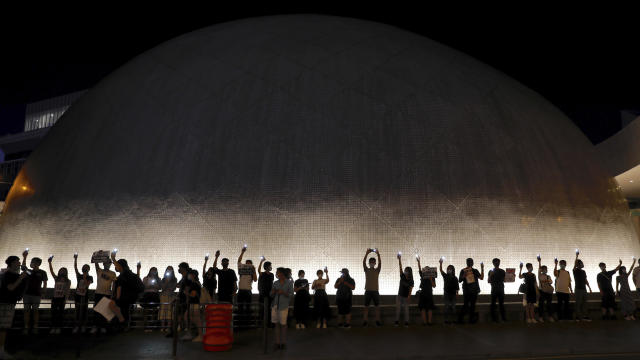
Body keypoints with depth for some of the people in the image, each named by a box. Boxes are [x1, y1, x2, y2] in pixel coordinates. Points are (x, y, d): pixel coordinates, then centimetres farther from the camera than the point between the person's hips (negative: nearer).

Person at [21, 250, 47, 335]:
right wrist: (24, 257, -11)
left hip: (36, 294, -3)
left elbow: (45, 283, 4)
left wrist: (42, 291, -5)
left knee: (35, 310, 0)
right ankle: (26, 328, 8)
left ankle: (35, 328, 5)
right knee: (27, 310, 3)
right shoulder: (28, 271, 13)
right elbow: (23, 267, -2)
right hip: (27, 293, 4)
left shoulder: (42, 272, 3)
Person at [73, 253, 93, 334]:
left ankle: (83, 326, 11)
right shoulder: (79, 275, 5)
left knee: (84, 311, 3)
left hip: (85, 296, -2)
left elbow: (87, 284, -15)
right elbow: (75, 268, -5)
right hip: (77, 295, 2)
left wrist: (85, 277, -19)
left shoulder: (90, 277, 0)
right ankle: (77, 326, 11)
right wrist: (75, 259, -15)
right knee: (77, 311, 5)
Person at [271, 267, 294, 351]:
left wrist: (283, 293, -17)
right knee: (277, 324, 6)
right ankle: (277, 342, 13)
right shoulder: (275, 283, 11)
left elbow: (291, 295, -3)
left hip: (283, 306, -4)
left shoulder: (289, 283, 0)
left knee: (283, 324, 0)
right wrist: (273, 292, -7)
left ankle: (283, 343, 10)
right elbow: (272, 295, 14)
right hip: (275, 305, 4)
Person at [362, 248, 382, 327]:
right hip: (368, 291, 0)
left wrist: (378, 254, -26)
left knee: (377, 307, 3)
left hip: (375, 291, 0)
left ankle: (377, 321, 11)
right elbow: (363, 262, -11)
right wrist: (366, 254, -24)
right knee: (366, 307, 3)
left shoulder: (377, 270, 5)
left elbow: (380, 263, -11)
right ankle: (365, 321, 8)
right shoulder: (366, 270, 5)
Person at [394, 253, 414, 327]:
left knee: (406, 310, 2)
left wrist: (409, 297, -25)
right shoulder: (402, 276, 0)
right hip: (400, 295, 3)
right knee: (398, 309, 1)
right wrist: (399, 259, -19)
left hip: (406, 297, -2)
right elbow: (400, 267, -9)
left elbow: (410, 289, -12)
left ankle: (406, 322, 7)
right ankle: (397, 321, 5)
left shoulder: (411, 281, -6)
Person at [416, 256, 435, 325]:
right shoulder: (422, 275, 7)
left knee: (430, 308, 1)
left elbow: (434, 286, -1)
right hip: (422, 293, 1)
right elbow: (419, 269, -6)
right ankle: (424, 321, 3)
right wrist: (418, 261, -17)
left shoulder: (431, 277, 4)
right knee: (423, 308, 1)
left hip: (429, 293, -1)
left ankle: (430, 321, 3)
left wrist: (431, 280, -14)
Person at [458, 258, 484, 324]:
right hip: (466, 291, -4)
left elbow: (481, 278, -2)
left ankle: (472, 319, 13)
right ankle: (460, 318, 1)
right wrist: (464, 276, -18)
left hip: (474, 291, 4)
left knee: (472, 305, 6)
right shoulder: (463, 271, 1)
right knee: (466, 305, -5)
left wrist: (482, 269, -6)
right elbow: (459, 280, -1)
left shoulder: (475, 271, 10)